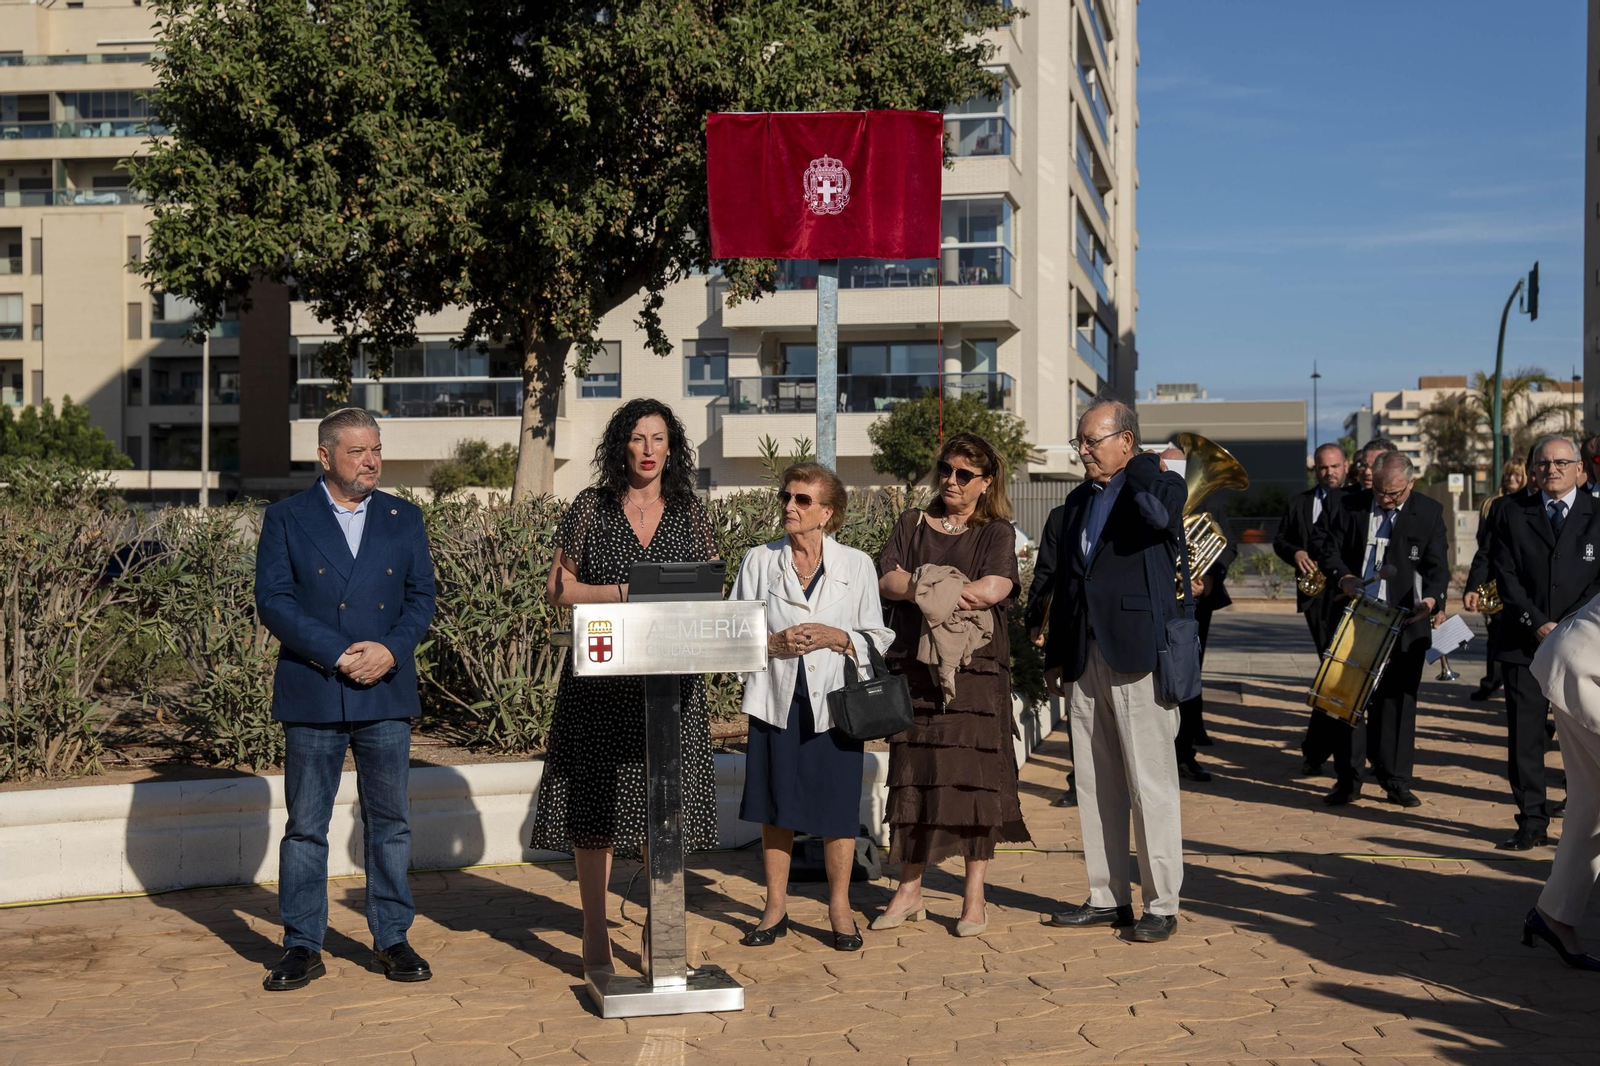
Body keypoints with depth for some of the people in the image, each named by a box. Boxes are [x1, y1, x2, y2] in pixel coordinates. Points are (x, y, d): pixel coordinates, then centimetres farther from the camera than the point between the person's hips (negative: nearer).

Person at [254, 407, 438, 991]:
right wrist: (338, 655, -14)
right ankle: (302, 947, 13)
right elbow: (273, 600, -6)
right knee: (305, 828, 4)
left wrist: (391, 650, -11)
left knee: (390, 823, 8)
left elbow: (422, 595, 7)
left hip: (387, 694, 2)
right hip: (311, 697, -2)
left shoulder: (404, 518, 10)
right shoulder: (286, 519, 2)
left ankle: (392, 938, 18)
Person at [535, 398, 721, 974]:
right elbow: (559, 587, 2)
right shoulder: (590, 507, 4)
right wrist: (621, 593, -12)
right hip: (602, 674, -2)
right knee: (594, 801, -1)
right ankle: (594, 933, 9)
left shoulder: (690, 512, 10)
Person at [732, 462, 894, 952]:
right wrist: (775, 642, -12)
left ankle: (839, 910, 17)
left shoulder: (857, 565, 3)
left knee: (837, 808, 2)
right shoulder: (759, 561, 5)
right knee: (776, 806, 7)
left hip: (835, 703, -1)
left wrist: (837, 638, -14)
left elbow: (877, 638, 5)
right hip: (776, 700, 1)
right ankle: (776, 909, 20)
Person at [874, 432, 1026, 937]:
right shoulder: (912, 524, 15)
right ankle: (910, 891, 13)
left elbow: (994, 588, -12)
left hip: (976, 672, -3)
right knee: (913, 776, 4)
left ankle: (974, 898, 5)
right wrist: (952, 592, -9)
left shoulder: (996, 532, 6)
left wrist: (924, 588, -7)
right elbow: (887, 581, 1)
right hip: (915, 666, 3)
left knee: (974, 777, -3)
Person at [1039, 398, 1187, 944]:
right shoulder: (1080, 499, 17)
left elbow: (1161, 517, -30)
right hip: (1086, 659, 7)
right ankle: (1108, 898, 20)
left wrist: (1133, 469, -13)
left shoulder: (1161, 485, -3)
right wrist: (1056, 655, 16)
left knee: (1150, 784, -3)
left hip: (1137, 655, -7)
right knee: (1096, 785, 11)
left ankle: (1161, 904, 5)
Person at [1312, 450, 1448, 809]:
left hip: (1405, 622, -1)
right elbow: (1325, 543, 7)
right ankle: (1347, 779, 12)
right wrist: (1341, 576, -11)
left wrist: (1431, 597, -23)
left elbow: (1437, 564, -3)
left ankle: (1395, 781, 14)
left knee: (1398, 699, 4)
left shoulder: (1429, 513, 1)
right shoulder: (1351, 506, 3)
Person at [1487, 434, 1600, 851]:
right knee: (1523, 736, 1)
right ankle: (1532, 823, 10)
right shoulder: (1510, 513, 8)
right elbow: (1504, 575, 1)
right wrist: (1538, 624, -9)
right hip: (1524, 642, 1)